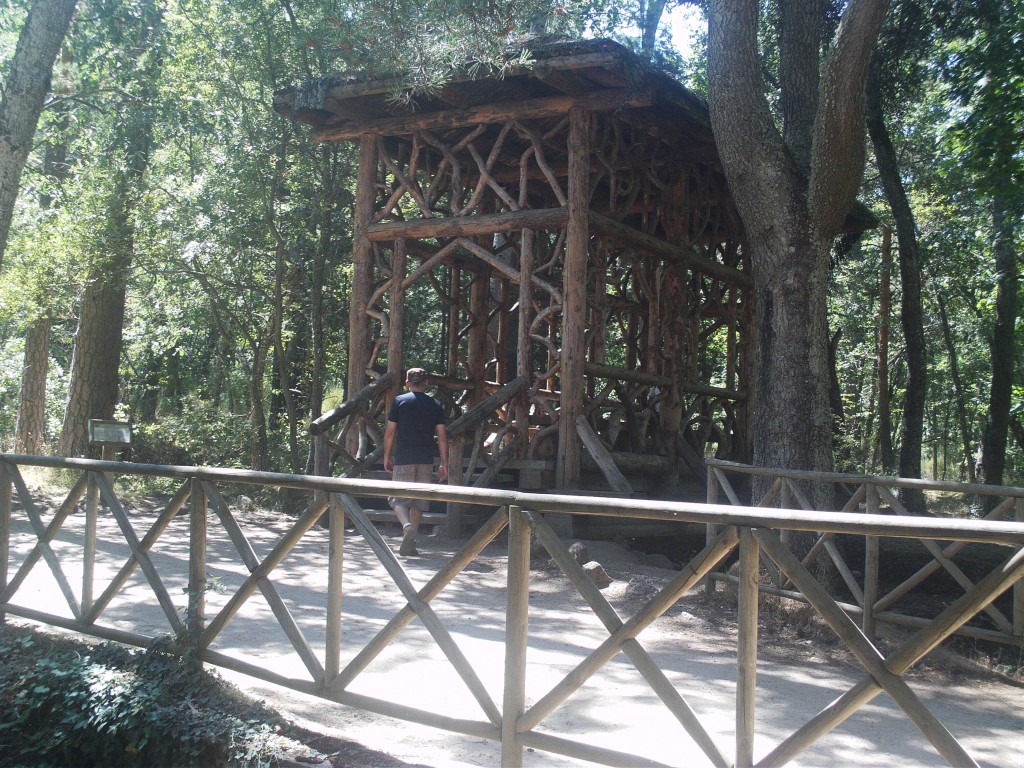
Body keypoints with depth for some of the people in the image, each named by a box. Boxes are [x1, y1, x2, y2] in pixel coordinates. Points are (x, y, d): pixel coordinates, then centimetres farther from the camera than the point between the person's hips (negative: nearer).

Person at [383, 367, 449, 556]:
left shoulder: (399, 401, 1)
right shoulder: (435, 405, 7)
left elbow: (390, 432, 0)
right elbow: (442, 436, 4)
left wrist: (387, 457, 10)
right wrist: (444, 464, 8)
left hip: (403, 459, -3)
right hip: (426, 461, 3)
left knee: (396, 497, 2)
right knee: (418, 501, 10)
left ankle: (407, 526, -26)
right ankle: (409, 544, 10)